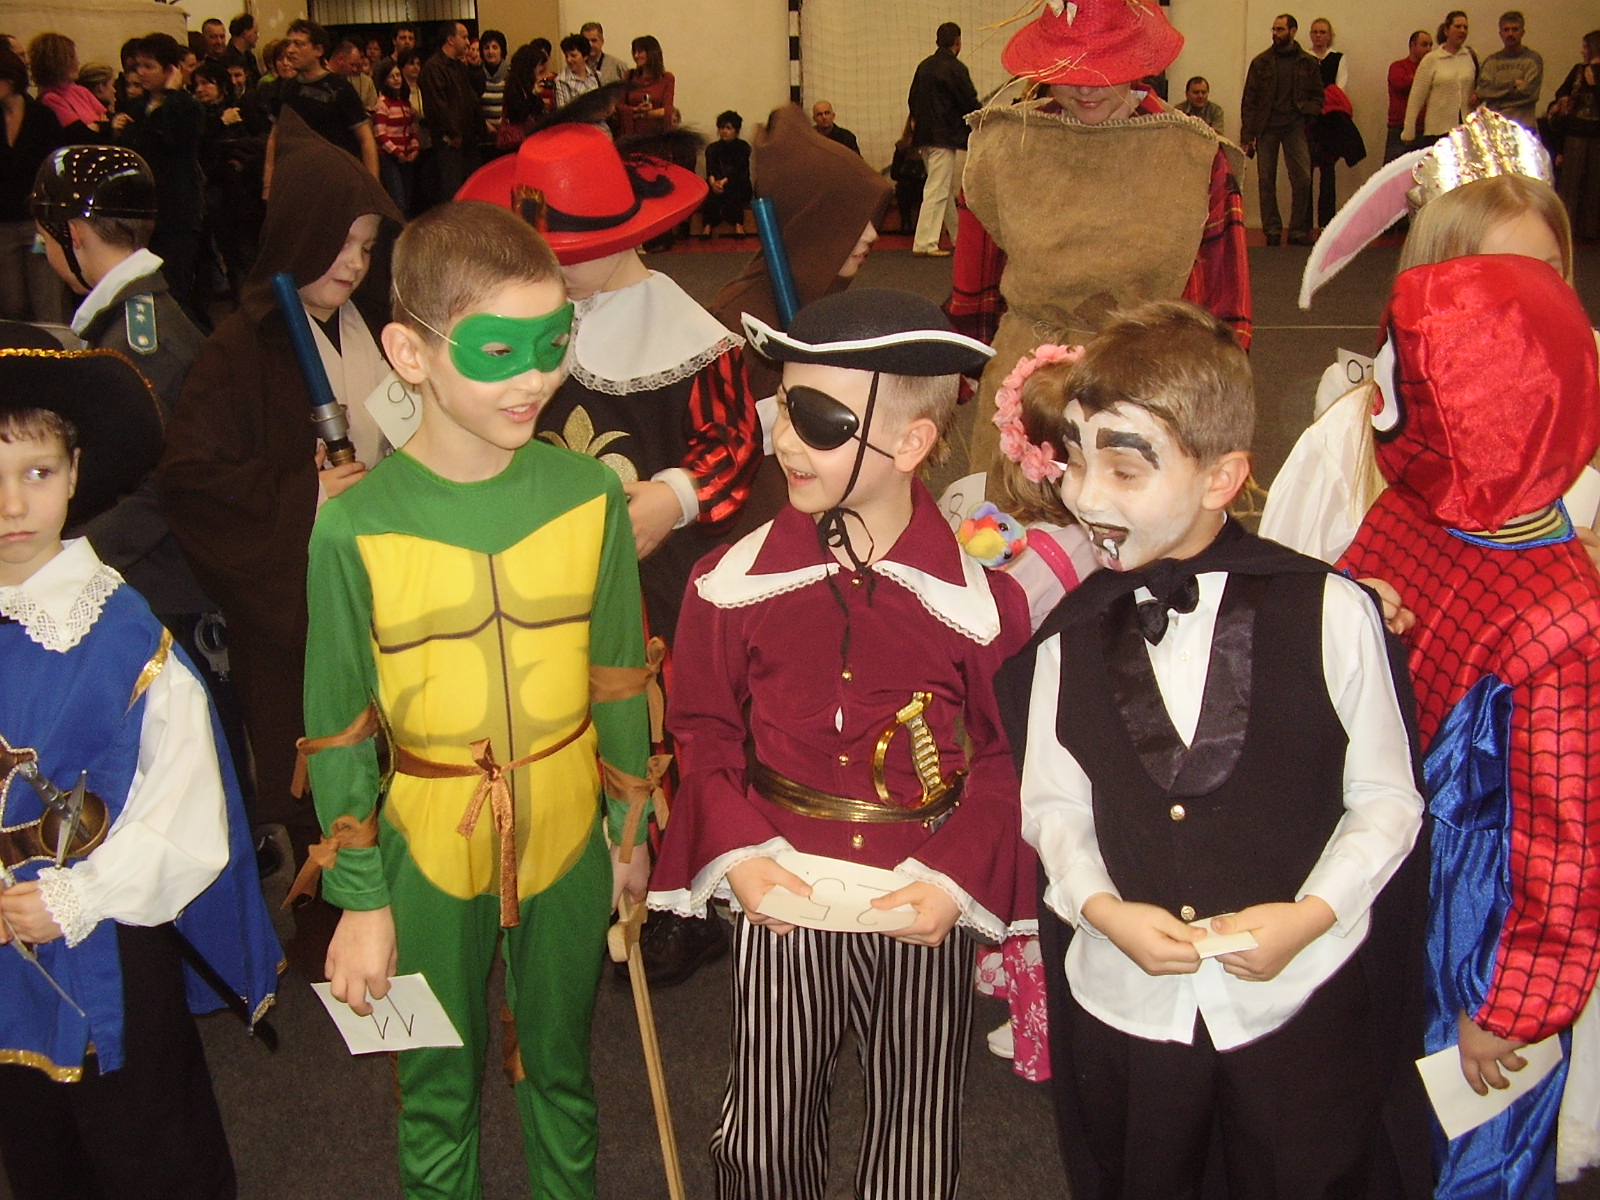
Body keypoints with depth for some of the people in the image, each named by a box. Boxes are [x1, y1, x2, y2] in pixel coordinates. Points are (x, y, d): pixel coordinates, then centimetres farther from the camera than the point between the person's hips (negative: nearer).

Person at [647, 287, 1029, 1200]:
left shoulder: (979, 600, -12)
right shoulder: (734, 583, -7)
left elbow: (1006, 761, -3)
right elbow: (705, 735, 2)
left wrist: (958, 877, -15)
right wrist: (739, 852, -11)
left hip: (921, 912, 0)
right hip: (781, 902, 1)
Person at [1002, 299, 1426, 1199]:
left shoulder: (1329, 612, -12)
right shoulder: (1073, 635, -4)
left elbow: (1387, 797, -4)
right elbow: (1053, 804, 3)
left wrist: (1313, 912, -17)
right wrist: (1100, 905, -14)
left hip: (1298, 1001, -2)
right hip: (1123, 1003, 2)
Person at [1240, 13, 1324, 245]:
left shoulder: (1308, 63, 9)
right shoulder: (1261, 63, 7)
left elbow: (1318, 96, 16)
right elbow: (1248, 100, 5)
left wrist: (1307, 110, -6)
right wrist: (1247, 136, -4)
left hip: (1294, 127, 0)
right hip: (1266, 128, 0)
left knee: (1302, 179, -9)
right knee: (1266, 181, -1)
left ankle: (1298, 230, 0)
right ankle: (1272, 230, 6)